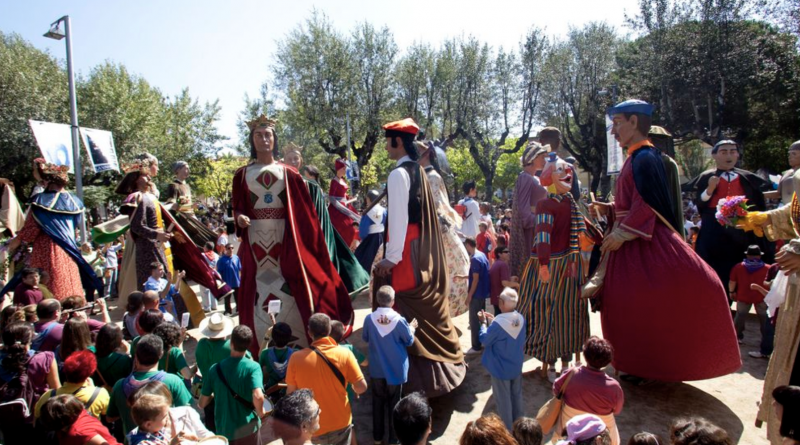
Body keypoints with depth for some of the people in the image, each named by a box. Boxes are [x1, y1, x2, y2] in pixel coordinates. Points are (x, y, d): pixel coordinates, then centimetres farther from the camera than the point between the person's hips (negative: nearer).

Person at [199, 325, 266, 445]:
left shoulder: (215, 369, -6)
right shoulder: (253, 367, -15)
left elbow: (202, 403, 1)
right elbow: (258, 396, -29)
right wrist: (260, 412, -10)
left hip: (224, 431, 2)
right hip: (248, 429, -2)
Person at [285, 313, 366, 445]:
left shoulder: (296, 358, -14)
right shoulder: (344, 354, -15)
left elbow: (291, 393, -5)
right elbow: (361, 387, -13)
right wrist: (354, 389, 10)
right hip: (341, 425, 0)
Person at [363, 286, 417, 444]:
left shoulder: (369, 319, -15)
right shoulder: (399, 320, -21)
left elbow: (365, 338, 3)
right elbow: (409, 341, -6)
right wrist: (411, 328, 11)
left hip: (377, 369, 2)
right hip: (396, 369, -2)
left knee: (378, 401, 18)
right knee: (394, 402, 14)